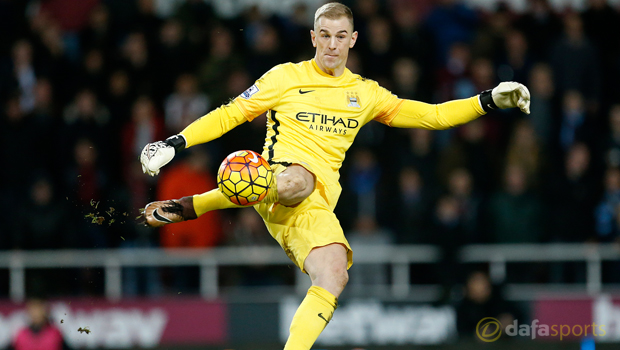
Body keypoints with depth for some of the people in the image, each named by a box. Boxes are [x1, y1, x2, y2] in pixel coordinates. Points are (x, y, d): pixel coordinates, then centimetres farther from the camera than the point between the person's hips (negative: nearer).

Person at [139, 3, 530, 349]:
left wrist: (489, 101, 15)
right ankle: (183, 207, -31)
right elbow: (230, 114, 14)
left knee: (333, 279, -23)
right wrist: (175, 143, 3)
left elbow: (430, 116, 25)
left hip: (317, 205, 4)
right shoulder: (287, 77, 11)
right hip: (279, 175, -4)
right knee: (295, 183, -42)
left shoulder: (365, 94, 22)